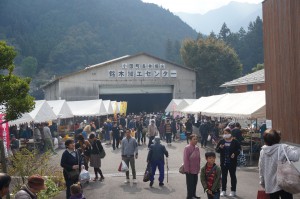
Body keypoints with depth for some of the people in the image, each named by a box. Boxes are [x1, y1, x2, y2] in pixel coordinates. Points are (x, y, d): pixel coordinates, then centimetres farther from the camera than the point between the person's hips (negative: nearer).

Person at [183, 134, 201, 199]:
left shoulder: (197, 148, 5)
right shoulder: (187, 148, -16)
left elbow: (198, 158, 11)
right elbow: (185, 159, -16)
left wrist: (198, 168, 11)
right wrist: (187, 169, -16)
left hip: (196, 170, 7)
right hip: (190, 170, -7)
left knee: (195, 182, 16)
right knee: (190, 184, 2)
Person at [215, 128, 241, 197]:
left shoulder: (235, 142, -3)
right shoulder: (221, 141, 4)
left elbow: (239, 149, -1)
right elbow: (216, 150, 5)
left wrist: (235, 154, -18)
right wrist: (220, 148, -16)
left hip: (232, 162, -2)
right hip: (223, 162, 3)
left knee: (233, 176, 6)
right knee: (224, 176, 7)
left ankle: (233, 191, 16)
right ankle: (223, 190, 16)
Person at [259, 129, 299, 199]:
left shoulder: (263, 151, 0)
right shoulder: (283, 149, -16)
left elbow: (261, 169, 6)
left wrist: (262, 182, 19)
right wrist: (293, 149, -9)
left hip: (270, 186, 5)